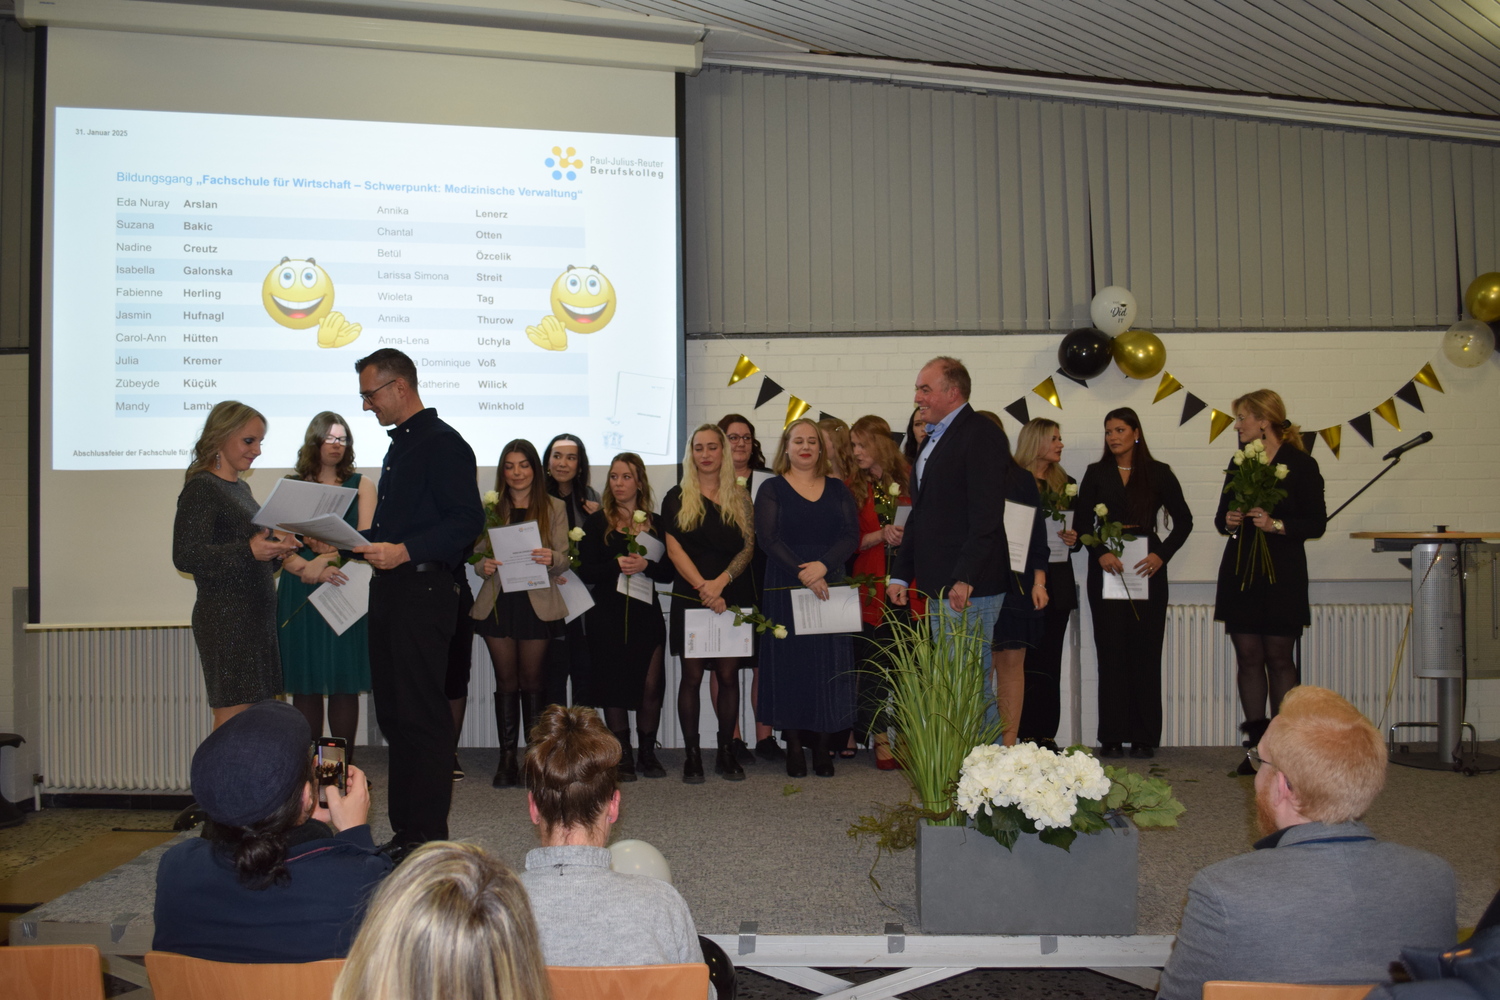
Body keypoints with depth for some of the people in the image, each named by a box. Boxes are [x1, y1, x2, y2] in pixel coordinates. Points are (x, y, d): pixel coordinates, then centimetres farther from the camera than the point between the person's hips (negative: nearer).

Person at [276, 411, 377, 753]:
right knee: (305, 686, 1)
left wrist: (328, 556, -19)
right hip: (299, 594, 1)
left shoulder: (361, 485, 10)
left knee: (344, 686, -1)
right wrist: (309, 568, -17)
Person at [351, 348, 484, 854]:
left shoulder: (442, 442, -9)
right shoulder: (398, 447, 21)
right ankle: (404, 830, 21)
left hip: (423, 590, -10)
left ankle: (428, 835, 2)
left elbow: (467, 519, -19)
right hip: (389, 591, 10)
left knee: (421, 715, -6)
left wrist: (404, 551, -25)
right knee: (394, 714, 12)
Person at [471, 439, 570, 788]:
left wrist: (551, 559, -22)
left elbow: (564, 559, 1)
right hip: (497, 602, 1)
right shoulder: (490, 508, 8)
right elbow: (477, 553, 9)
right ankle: (507, 759, 8)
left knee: (533, 681, 3)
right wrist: (483, 565, -14)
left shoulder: (553, 508, 7)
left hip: (537, 603, -1)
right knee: (506, 681, 4)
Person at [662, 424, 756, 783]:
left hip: (733, 596, 1)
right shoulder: (677, 498, 6)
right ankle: (692, 755, 6)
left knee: (728, 674, 1)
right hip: (690, 597, -1)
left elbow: (748, 547, 2)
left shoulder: (739, 498, 10)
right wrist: (703, 587, -13)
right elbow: (674, 550, -2)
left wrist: (720, 582, -13)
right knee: (692, 675, -1)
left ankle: (726, 752, 11)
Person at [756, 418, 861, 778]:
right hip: (786, 589, -2)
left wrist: (823, 565, -16)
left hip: (831, 588, 2)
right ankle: (795, 747, 7)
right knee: (791, 663, -1)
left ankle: (824, 748, 7)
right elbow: (768, 539, -7)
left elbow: (851, 535, 1)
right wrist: (803, 573, -18)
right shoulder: (772, 490, 5)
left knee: (830, 663, 0)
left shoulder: (838, 489, 12)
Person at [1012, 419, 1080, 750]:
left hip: (1057, 582, 5)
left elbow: (1076, 532, 19)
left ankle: (1047, 733, 8)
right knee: (1024, 658, -3)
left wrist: (1072, 539, -1)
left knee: (1050, 660, 5)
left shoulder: (1065, 484, 14)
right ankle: (1026, 733, 1)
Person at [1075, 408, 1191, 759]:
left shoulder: (1159, 473, 7)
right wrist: (1100, 553, -13)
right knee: (1111, 652, -1)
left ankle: (1145, 737, 6)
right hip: (1107, 571, 0)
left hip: (1147, 570, 0)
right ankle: (1113, 737, 3)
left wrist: (1162, 554, -7)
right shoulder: (1096, 473, 10)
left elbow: (1183, 521, 7)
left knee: (1146, 653, 0)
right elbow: (1083, 522, 3)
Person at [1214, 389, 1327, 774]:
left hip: (1282, 575, -5)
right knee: (1248, 656, 3)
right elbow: (1223, 515, 19)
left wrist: (1276, 524, -19)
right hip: (1240, 572, 5)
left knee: (1279, 657, 0)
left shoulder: (1301, 464, -3)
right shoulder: (1240, 462, 14)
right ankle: (1257, 743, 9)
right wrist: (1228, 521, -3)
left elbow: (1316, 523, -5)